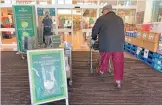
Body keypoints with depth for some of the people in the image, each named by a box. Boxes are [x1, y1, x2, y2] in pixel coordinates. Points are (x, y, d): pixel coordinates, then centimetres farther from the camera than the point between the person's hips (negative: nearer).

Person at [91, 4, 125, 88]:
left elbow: (95, 30, 9)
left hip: (106, 44, -2)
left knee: (104, 59, 19)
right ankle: (118, 81, 14)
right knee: (118, 62, 9)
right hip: (119, 44, 3)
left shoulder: (101, 19, 2)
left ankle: (101, 71, 43)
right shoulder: (120, 19, 15)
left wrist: (94, 39, 28)